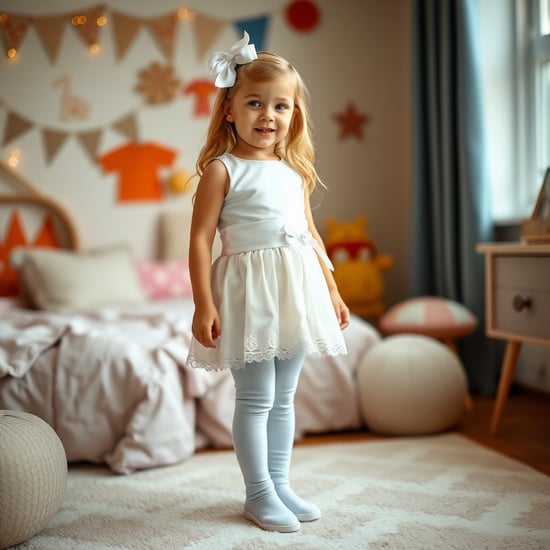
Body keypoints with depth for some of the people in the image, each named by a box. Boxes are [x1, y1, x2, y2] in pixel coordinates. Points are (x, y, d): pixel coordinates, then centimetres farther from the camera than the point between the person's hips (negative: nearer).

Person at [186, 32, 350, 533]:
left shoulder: (295, 172, 13)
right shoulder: (222, 169, -5)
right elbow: (200, 238, -9)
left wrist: (332, 290, 16)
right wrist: (203, 304, -16)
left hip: (295, 291, 6)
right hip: (249, 290, -6)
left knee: (284, 398, 13)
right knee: (256, 399, 0)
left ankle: (280, 484, 26)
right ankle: (259, 494, 14)